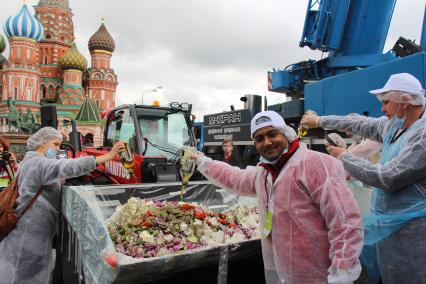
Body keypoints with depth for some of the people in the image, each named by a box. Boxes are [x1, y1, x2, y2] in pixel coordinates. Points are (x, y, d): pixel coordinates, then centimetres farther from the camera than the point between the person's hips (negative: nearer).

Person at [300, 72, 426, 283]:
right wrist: (320, 121, 19)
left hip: (408, 228, -7)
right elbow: (361, 125, 17)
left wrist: (344, 157, -12)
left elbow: (386, 177, -24)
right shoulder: (395, 124, 3)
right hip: (384, 222, 7)